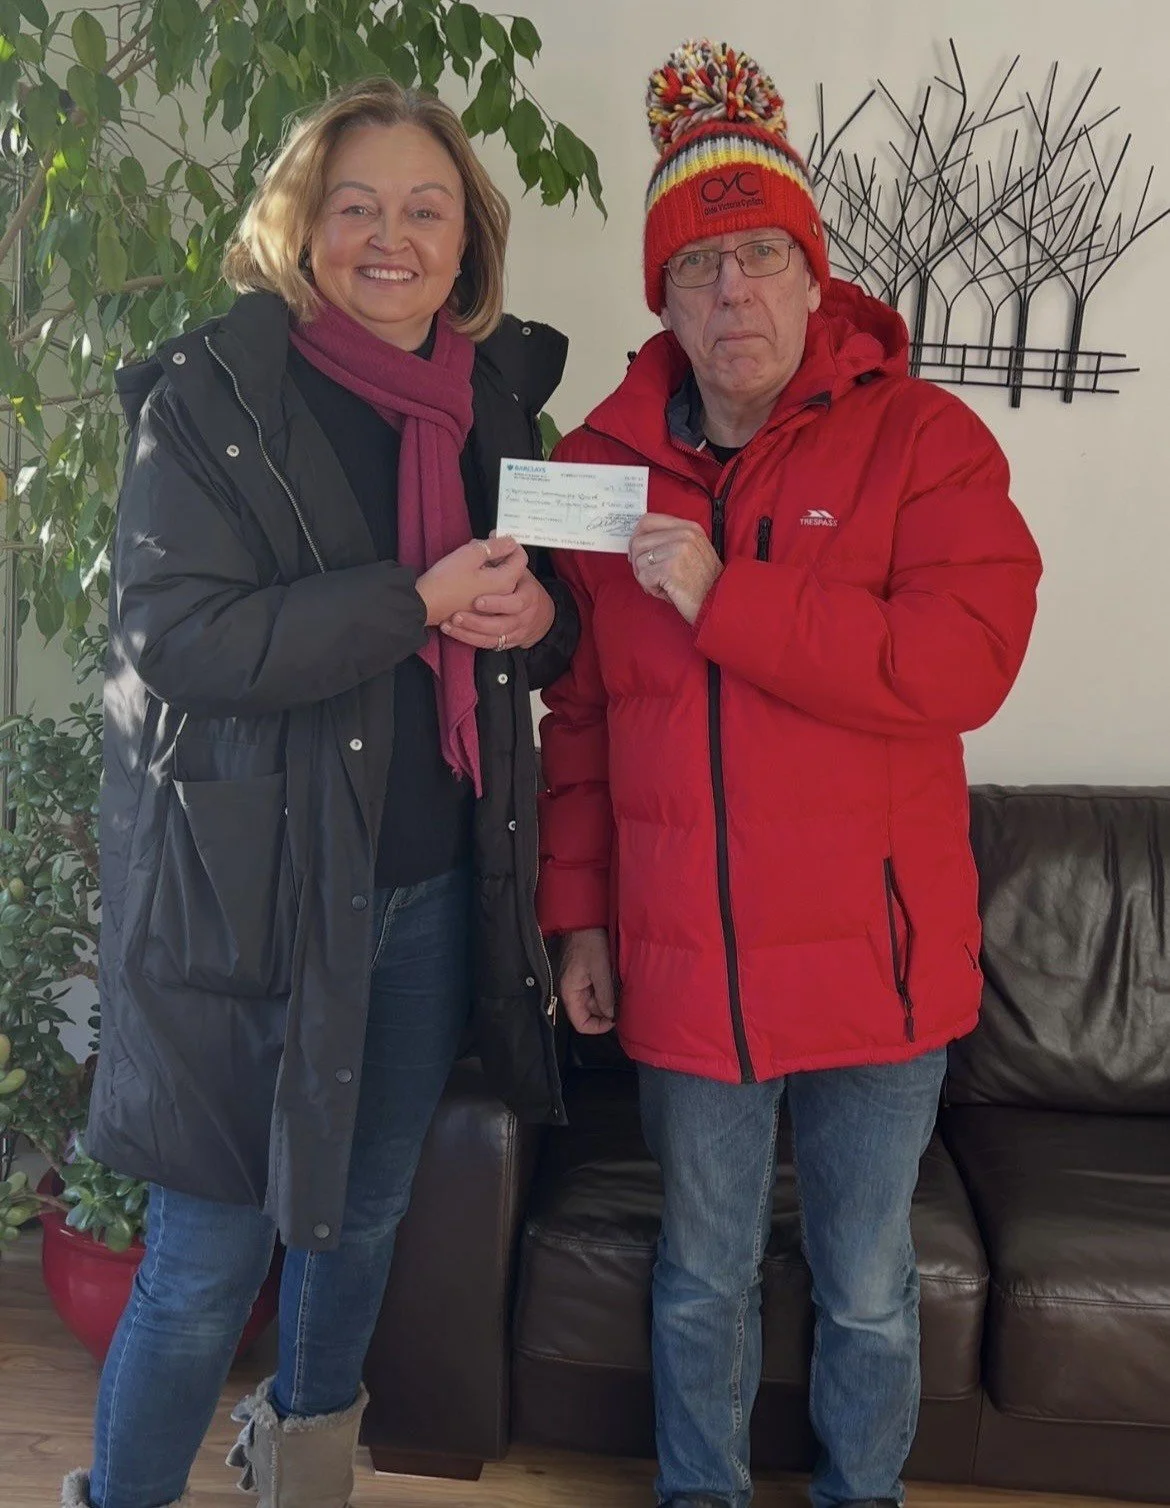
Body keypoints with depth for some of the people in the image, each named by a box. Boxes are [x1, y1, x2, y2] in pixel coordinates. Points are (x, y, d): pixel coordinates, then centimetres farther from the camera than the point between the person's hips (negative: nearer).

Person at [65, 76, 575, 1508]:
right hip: (246, 888, -5)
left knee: (365, 1215, 21)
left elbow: (535, 621, 16)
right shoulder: (212, 390, -8)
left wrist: (534, 617, -8)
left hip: (431, 889, 5)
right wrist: (418, 599, -23)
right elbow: (174, 633, -19)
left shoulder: (498, 394, 7)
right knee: (211, 1254, 5)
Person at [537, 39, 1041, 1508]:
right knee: (703, 1278, 20)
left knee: (867, 1287, 17)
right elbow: (576, 712, 8)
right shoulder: (604, 460, 3)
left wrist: (726, 596, -23)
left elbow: (963, 665, -20)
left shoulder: (921, 437, -6)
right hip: (679, 965, 2)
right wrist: (577, 909, 6)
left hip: (874, 958, -2)